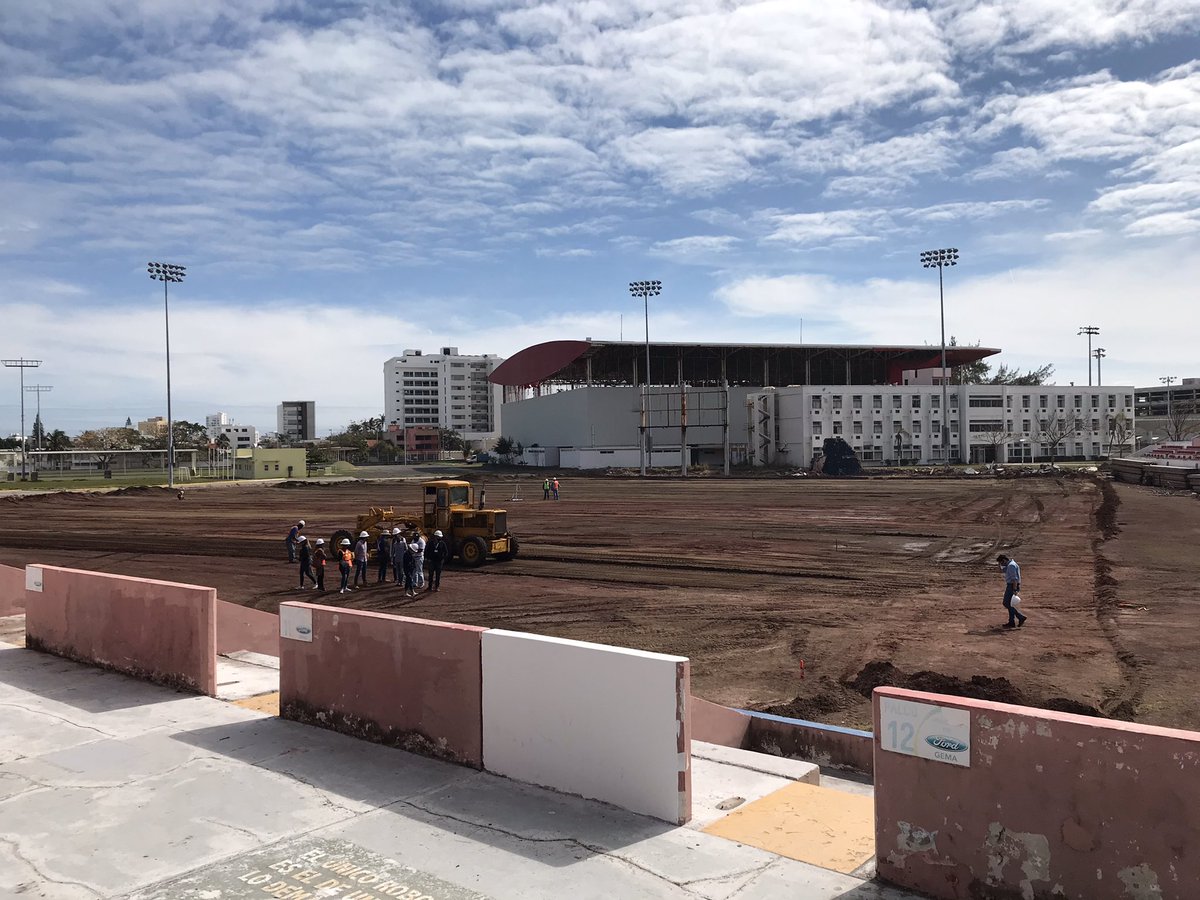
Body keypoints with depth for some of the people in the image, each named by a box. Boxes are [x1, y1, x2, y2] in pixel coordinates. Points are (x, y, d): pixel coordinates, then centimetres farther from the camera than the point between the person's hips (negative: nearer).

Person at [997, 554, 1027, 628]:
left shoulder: (1011, 565, -18)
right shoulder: (1009, 565, 14)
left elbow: (1015, 578, -23)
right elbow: (1001, 571, 25)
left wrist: (1015, 590, -26)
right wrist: (999, 563, 11)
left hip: (1012, 586, -10)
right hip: (1010, 586, 10)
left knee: (1006, 604, -7)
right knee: (1008, 604, 12)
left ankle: (1021, 617, -5)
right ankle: (1012, 622, 14)